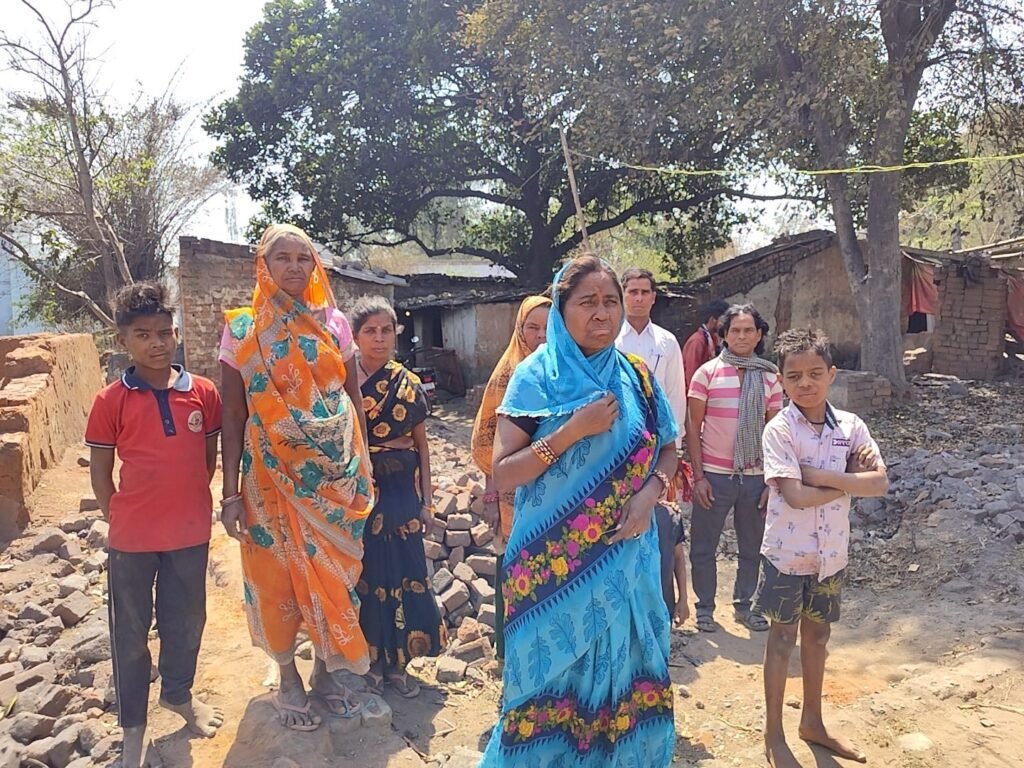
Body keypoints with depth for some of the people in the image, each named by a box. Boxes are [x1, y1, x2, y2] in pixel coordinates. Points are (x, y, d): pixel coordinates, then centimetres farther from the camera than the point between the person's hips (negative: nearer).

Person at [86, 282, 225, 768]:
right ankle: (133, 726, 30)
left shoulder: (203, 392, -4)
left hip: (191, 532, 2)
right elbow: (100, 471, -1)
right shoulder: (111, 401, -8)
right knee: (131, 632, 12)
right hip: (132, 538, -2)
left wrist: (189, 505, 6)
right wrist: (121, 519, -1)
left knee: (186, 622, 18)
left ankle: (178, 692, 44)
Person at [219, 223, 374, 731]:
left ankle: (325, 671, 30)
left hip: (335, 472, 2)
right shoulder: (242, 330, -2)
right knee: (279, 574, 8)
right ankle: (288, 679, 28)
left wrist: (363, 469, 4)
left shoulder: (333, 323, 3)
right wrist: (230, 492, -7)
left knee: (332, 573, 10)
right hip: (272, 472, -2)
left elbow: (354, 401, 7)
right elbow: (232, 416, -3)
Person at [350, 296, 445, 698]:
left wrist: (426, 499, 5)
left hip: (401, 490, 3)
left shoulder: (410, 384, 4)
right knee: (365, 572, 5)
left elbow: (421, 444, 7)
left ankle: (396, 661, 25)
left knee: (403, 572, 7)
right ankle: (369, 660, 24)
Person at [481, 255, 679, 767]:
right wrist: (573, 430, -22)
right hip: (554, 562, -3)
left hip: (623, 557, 4)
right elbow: (502, 474, -12)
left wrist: (650, 492, -8)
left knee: (620, 668, 15)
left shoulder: (635, 377, 3)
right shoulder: (535, 377, -8)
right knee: (555, 674, 10)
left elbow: (668, 448, 13)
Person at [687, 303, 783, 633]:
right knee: (704, 546, 7)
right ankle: (705, 606, 24)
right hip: (715, 475, -2)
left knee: (752, 547, 13)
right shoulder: (708, 372, -4)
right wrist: (698, 475, -8)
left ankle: (743, 604, 32)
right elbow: (693, 427, -3)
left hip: (756, 476, 3)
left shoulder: (770, 377, 4)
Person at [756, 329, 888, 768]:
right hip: (788, 554, -4)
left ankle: (812, 722, 40)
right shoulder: (780, 430, -16)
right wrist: (848, 483, -13)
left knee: (817, 636, 20)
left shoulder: (851, 426, -3)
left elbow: (880, 483, -12)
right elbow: (796, 496, -24)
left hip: (832, 553, 4)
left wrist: (822, 475, -20)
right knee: (783, 640, 9)